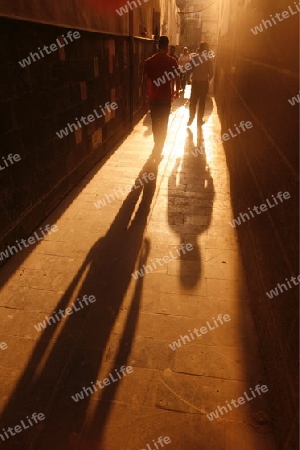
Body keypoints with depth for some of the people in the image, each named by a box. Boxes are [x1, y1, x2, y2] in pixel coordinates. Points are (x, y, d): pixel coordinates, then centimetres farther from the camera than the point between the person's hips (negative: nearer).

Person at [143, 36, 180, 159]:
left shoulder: (149, 61, -2)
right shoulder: (172, 61, -6)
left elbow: (145, 80, -2)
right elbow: (177, 78, -1)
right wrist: (177, 91, 16)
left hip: (153, 97, 2)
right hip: (166, 97, -2)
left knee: (155, 122, 17)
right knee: (163, 123, 6)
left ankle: (157, 145, 32)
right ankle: (158, 149, 2)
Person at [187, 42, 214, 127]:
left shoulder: (195, 58, -4)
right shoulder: (209, 59, -7)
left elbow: (190, 69, -3)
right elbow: (211, 73, -6)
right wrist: (208, 79, 9)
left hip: (195, 82, 1)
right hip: (204, 82, -1)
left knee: (193, 102, 12)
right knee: (202, 102, 8)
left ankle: (191, 119, 12)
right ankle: (199, 121, 12)